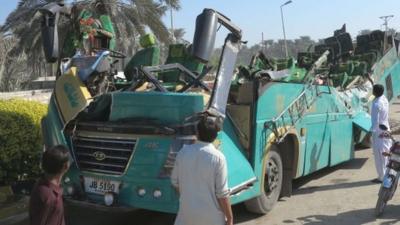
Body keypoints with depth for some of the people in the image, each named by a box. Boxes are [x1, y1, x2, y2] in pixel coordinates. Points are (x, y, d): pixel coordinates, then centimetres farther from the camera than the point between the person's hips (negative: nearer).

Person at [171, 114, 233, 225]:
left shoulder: (183, 152, -6)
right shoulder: (217, 157, -17)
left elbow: (175, 182, 5)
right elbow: (222, 193, -16)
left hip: (187, 211, 3)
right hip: (212, 216, -3)